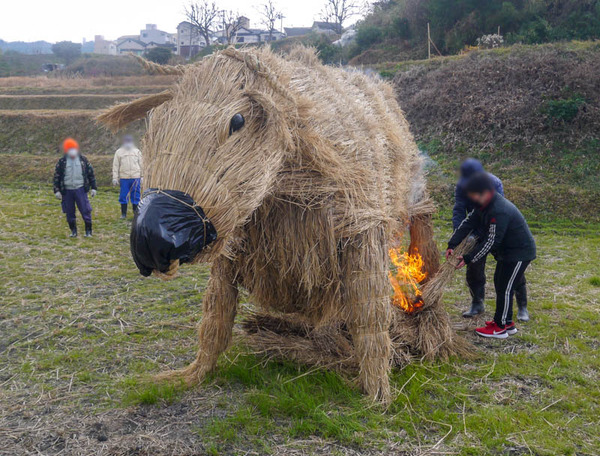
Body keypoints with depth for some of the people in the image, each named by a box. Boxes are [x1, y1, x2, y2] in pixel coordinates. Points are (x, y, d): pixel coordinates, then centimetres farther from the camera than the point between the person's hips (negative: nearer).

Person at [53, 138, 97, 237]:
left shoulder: (83, 160, 4)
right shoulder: (62, 162, 2)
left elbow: (91, 173, 9)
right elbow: (56, 176, 5)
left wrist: (93, 188, 6)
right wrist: (57, 190, -1)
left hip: (80, 189, -1)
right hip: (67, 191, 1)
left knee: (85, 210, -5)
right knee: (70, 212, 6)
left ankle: (88, 231, 5)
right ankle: (73, 231, 20)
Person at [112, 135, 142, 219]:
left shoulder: (137, 151, 10)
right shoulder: (119, 152, 6)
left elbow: (141, 165, 11)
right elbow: (115, 166, 6)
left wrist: (142, 177, 5)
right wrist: (115, 178, -1)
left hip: (135, 177, 1)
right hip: (124, 178, 0)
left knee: (136, 196, 3)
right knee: (123, 196, 3)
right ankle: (123, 213, 14)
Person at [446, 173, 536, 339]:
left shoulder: (500, 212, -32)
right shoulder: (484, 205, 0)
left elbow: (491, 241, -30)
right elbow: (468, 222, 1)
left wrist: (468, 259, -26)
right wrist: (452, 245, -8)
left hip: (520, 252, -10)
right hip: (506, 251, 10)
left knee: (505, 287, -4)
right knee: (499, 283, 17)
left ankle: (500, 327, 8)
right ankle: (506, 323, 29)